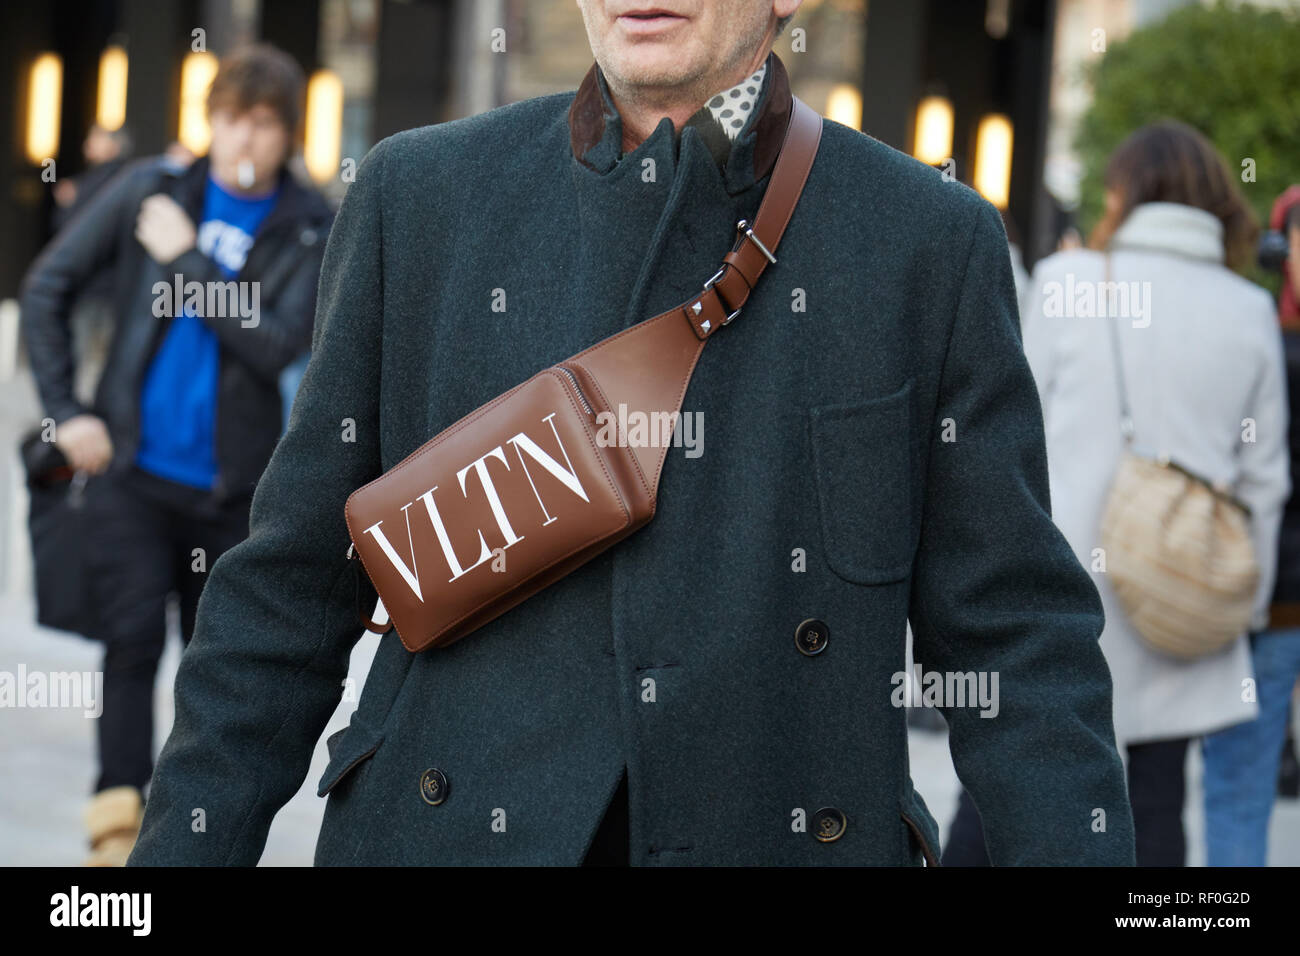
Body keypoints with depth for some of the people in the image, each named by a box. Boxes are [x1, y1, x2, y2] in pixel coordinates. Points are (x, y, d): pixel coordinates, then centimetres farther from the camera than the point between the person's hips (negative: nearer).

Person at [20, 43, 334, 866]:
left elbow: (276, 346, -16)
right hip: (132, 469, -1)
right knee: (133, 642, -13)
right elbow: (47, 287, 5)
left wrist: (186, 260, -15)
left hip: (231, 487, 1)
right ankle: (119, 822, -13)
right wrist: (64, 411, -1)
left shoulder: (312, 232, -3)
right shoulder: (151, 190, 0)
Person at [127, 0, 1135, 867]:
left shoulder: (933, 240, 1)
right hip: (450, 835, 1)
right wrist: (187, 843, 3)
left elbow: (1016, 637, 0)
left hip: (779, 837, -1)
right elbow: (297, 582, 7)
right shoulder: (420, 196, 4)